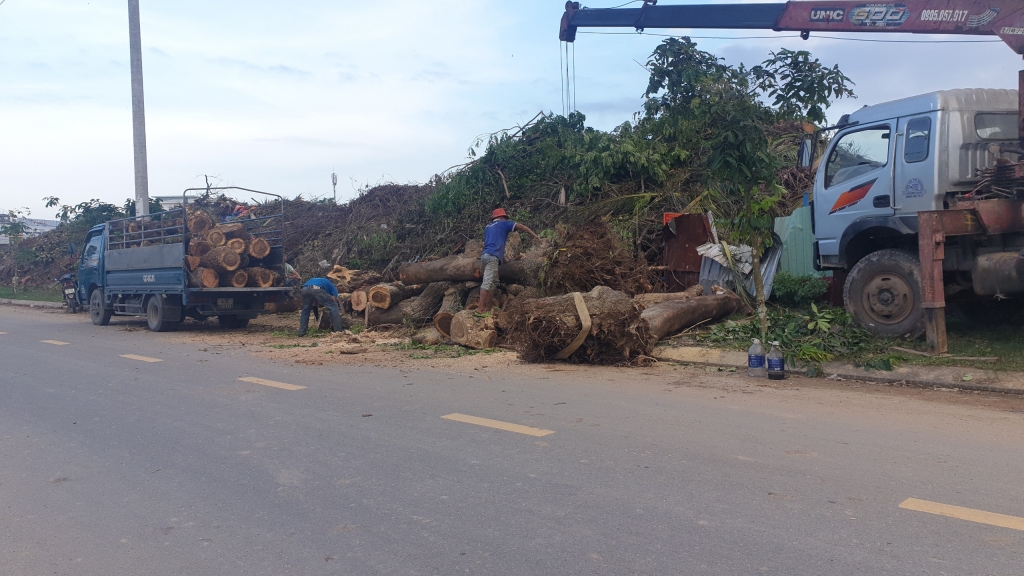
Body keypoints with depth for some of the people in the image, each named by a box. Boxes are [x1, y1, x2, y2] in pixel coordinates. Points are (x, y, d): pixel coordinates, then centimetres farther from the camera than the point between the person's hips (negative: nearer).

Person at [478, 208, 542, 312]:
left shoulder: (488, 227, 29)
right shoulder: (503, 223, 11)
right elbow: (521, 227, 6)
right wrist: (535, 235, 11)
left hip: (485, 255, 8)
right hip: (492, 257, -8)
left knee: (493, 282, 18)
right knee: (487, 283, -13)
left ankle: (488, 306, 15)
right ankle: (482, 309, -19)